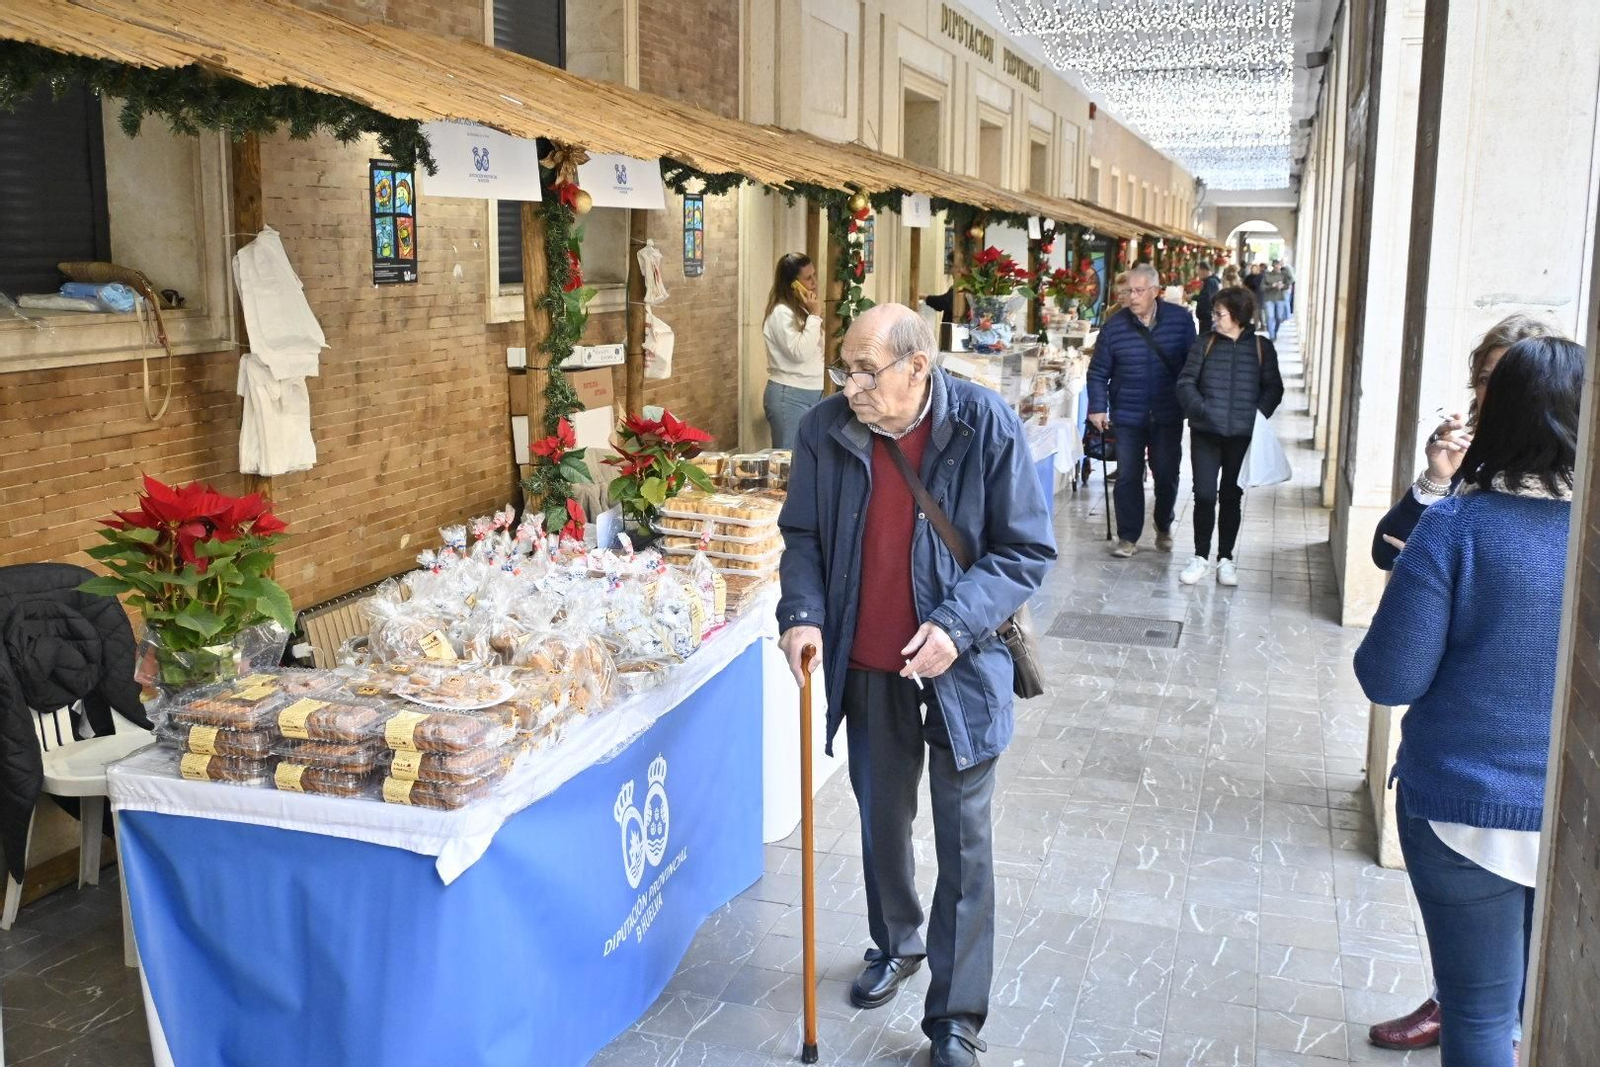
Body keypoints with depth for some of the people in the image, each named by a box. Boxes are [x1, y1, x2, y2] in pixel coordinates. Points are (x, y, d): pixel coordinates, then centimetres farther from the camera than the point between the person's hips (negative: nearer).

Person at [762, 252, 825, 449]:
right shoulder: (781, 312, -14)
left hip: (812, 393, 8)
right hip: (789, 397, -8)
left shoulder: (802, 309, 13)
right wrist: (814, 315, -19)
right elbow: (800, 352, -23)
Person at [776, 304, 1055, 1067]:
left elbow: (1027, 551, -12)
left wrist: (958, 624, -25)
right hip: (867, 667, 3)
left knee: (963, 845, 5)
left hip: (959, 667, -3)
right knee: (881, 821, 21)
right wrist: (803, 612, -13)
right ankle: (895, 946, 48)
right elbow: (802, 535, 4)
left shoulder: (986, 428, -17)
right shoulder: (825, 429, -9)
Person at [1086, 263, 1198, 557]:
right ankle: (1128, 537, 11)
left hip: (1168, 415, 1)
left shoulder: (1180, 319, -4)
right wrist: (1097, 407, -9)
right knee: (1128, 477, 1)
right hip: (1128, 416, 0)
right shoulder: (1114, 325, -5)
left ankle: (1164, 527, 32)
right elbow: (1098, 372, 0)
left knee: (1167, 474, 10)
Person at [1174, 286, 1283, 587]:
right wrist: (1201, 410, -16)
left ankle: (1226, 559, 19)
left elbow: (1273, 388, 4)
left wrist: (1258, 415, -12)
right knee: (1204, 495, -2)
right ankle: (1201, 557, 12)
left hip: (1242, 435, 0)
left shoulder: (1261, 347, 2)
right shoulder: (1205, 343, 2)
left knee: (1232, 497, 9)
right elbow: (1186, 382, 0)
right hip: (1206, 433, 0)